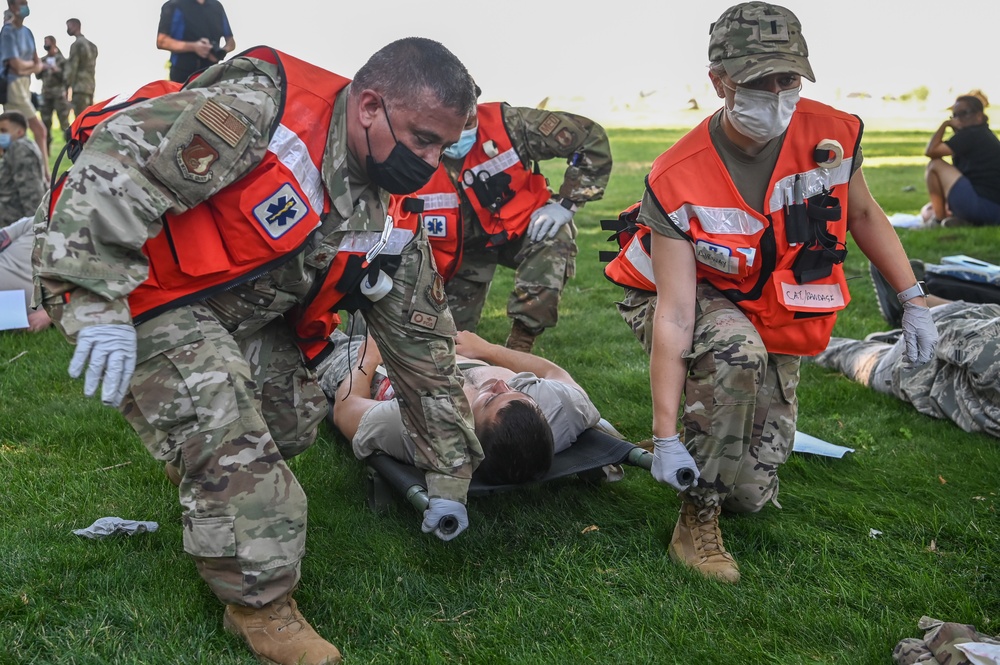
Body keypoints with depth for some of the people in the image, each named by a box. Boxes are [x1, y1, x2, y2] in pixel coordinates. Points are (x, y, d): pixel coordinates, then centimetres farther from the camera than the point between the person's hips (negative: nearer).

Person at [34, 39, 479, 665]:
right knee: (222, 424, -21)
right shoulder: (263, 105, -29)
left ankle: (209, 486, 40)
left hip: (244, 319, 8)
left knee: (295, 419, 8)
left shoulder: (392, 226, -6)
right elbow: (120, 159, -33)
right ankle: (260, 604, -3)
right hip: (135, 287, -7)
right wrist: (96, 301, -37)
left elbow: (423, 345, 0)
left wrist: (448, 478, 5)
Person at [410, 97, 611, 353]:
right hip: (462, 249, 1)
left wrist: (567, 202, -20)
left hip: (521, 224, -1)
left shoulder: (507, 123, -29)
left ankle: (519, 350, -23)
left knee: (554, 239, -33)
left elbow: (592, 138, -21)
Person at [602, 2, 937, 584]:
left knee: (752, 494, 0)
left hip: (778, 325, 3)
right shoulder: (678, 183, -29)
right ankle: (699, 519, -21)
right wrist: (665, 437, -30)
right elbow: (675, 315, -30)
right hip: (699, 302, -3)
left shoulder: (834, 135, -18)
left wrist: (914, 301, 2)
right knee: (736, 353, -42)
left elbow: (864, 214, 4)